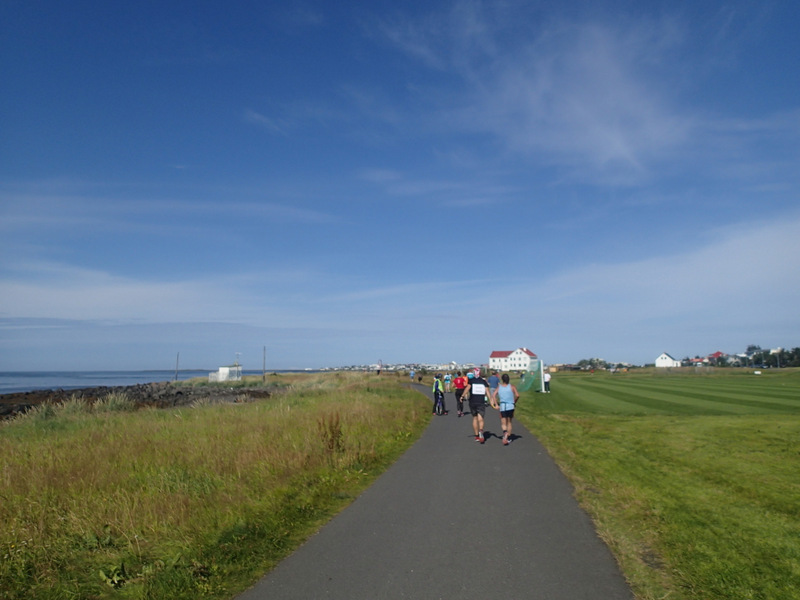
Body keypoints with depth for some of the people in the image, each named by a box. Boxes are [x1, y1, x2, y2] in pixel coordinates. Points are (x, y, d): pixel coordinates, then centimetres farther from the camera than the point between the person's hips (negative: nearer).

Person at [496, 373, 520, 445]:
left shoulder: (499, 387, 6)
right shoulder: (512, 387, 0)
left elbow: (494, 395, -3)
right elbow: (517, 395, -10)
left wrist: (496, 404, 0)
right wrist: (514, 402, 5)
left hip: (502, 406, 0)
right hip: (510, 406, 0)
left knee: (503, 423, 4)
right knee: (509, 422, 13)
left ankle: (505, 432, -26)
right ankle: (508, 438, 15)